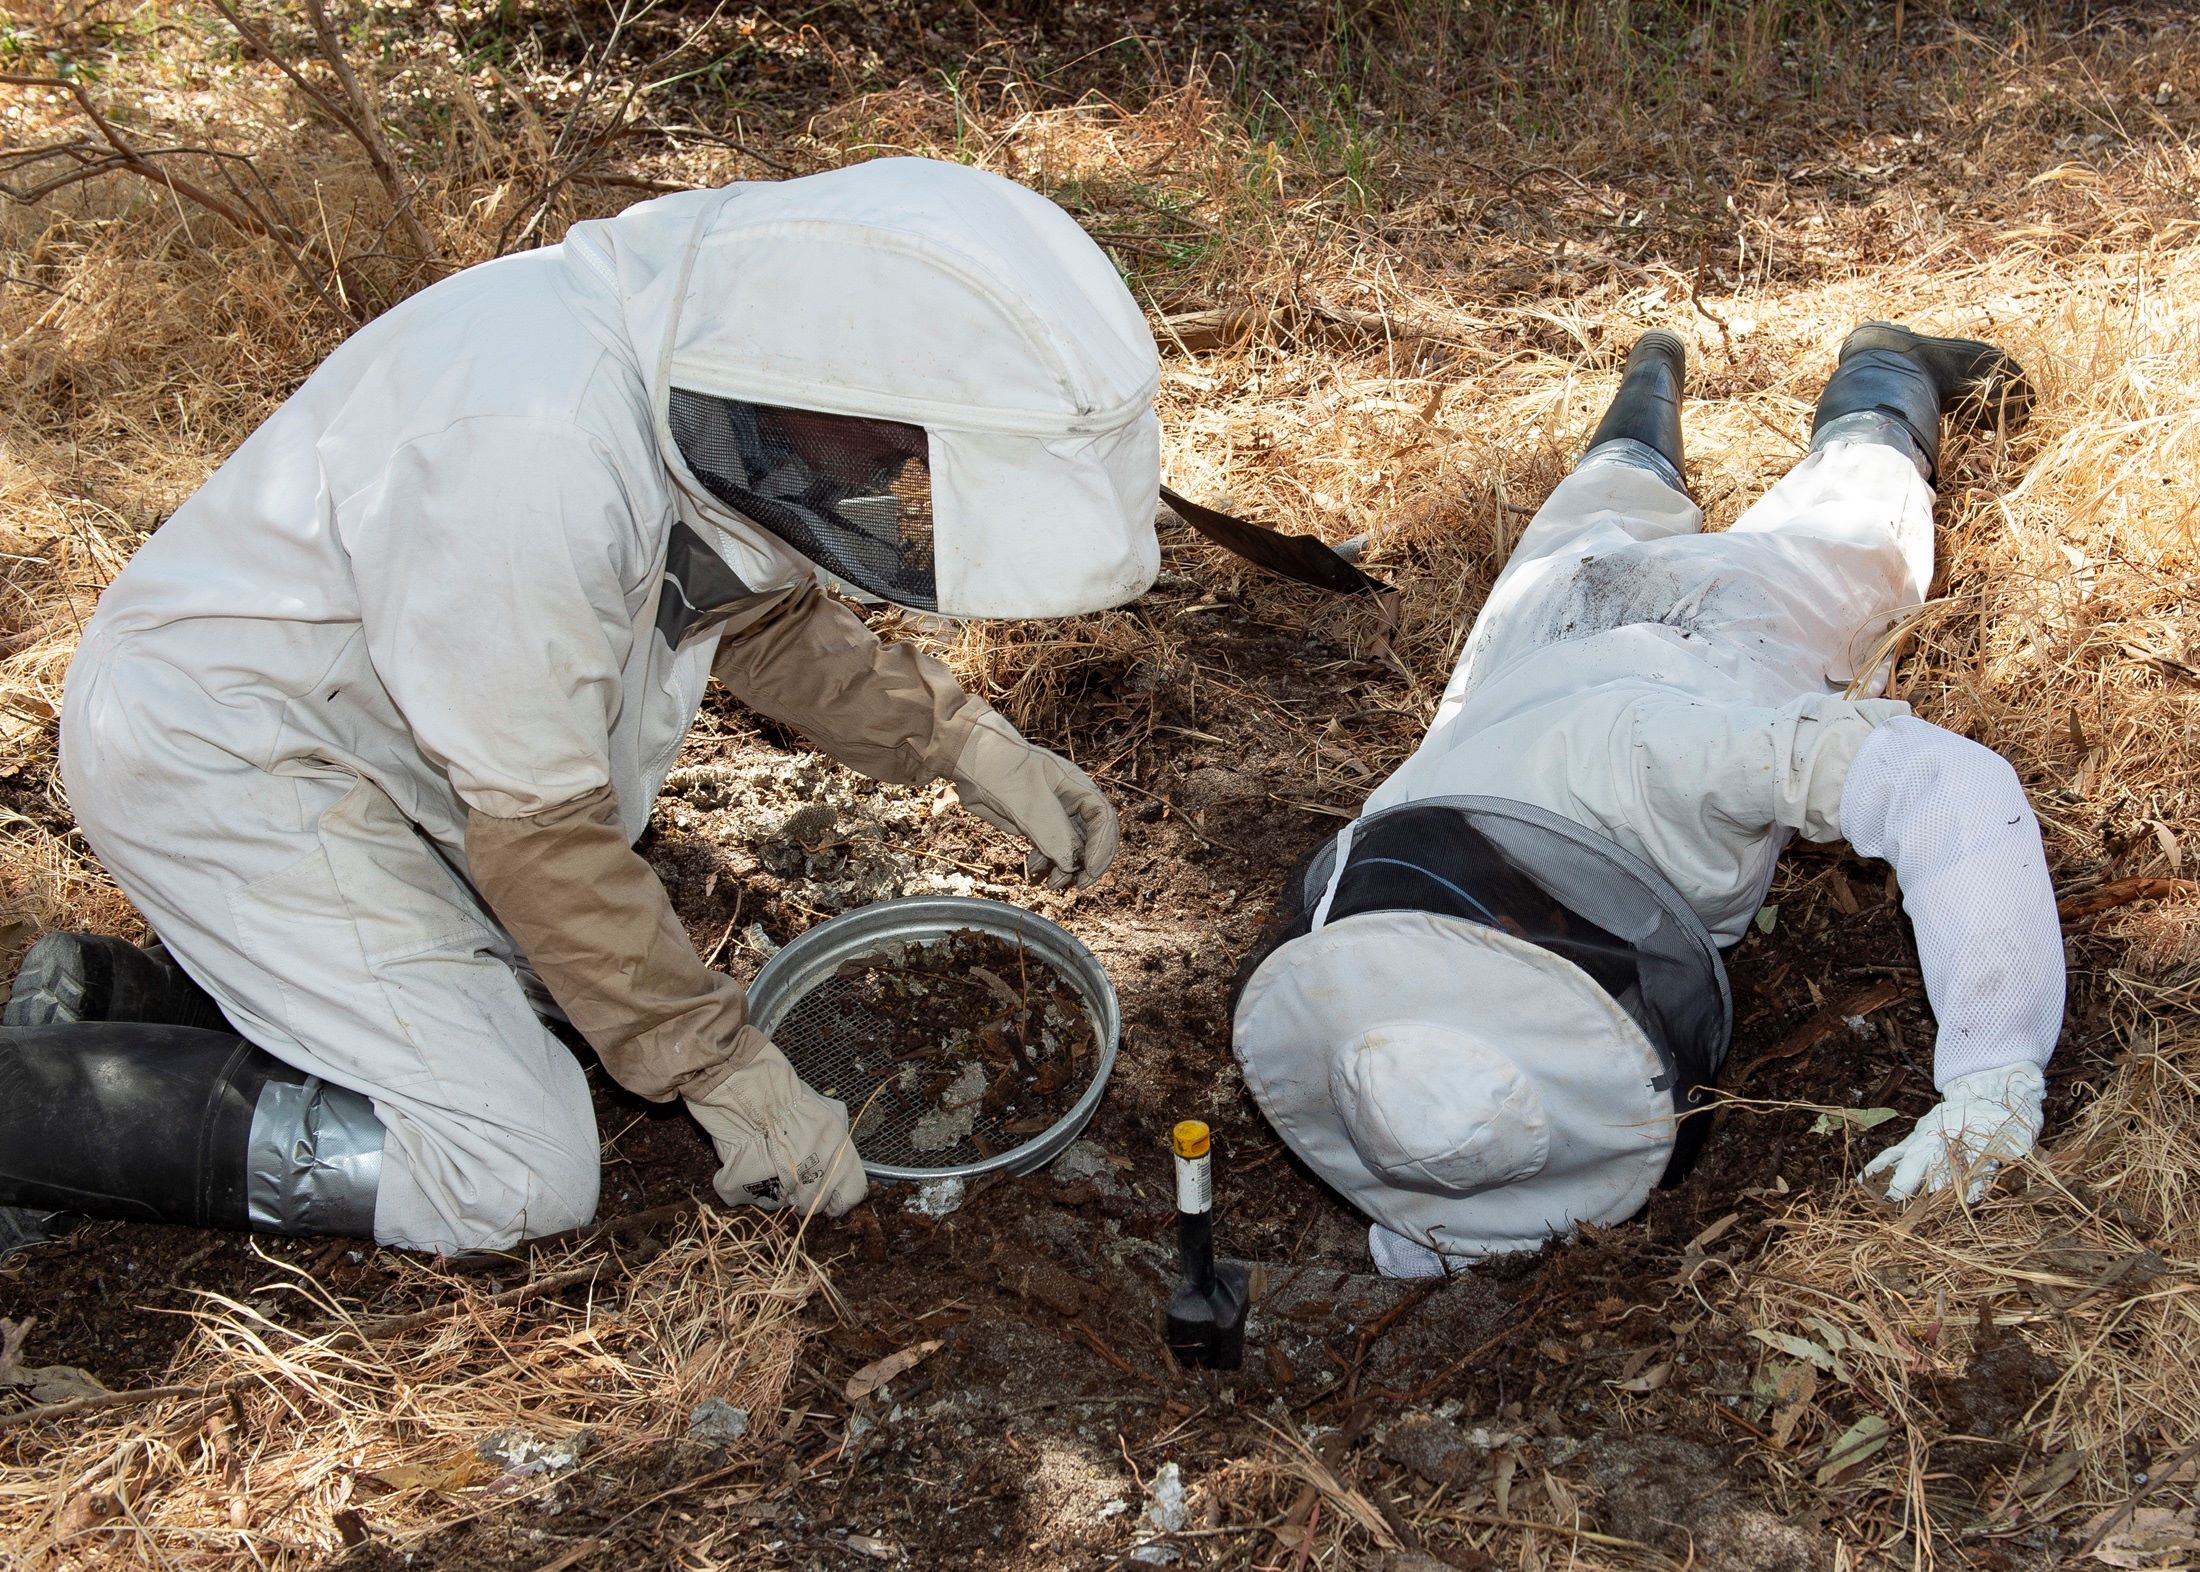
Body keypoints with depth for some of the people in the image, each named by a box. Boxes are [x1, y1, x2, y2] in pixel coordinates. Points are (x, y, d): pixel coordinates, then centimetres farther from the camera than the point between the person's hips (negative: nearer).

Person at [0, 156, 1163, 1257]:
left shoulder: (705, 355, -9)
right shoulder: (539, 456, -35)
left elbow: (761, 611, 9)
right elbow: (539, 832, -25)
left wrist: (968, 747, -2)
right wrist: (727, 1076, -15)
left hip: (357, 717, 9)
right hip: (222, 757, -9)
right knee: (515, 1176, -10)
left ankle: (130, 996, 15)